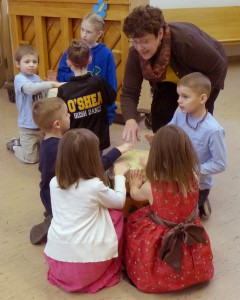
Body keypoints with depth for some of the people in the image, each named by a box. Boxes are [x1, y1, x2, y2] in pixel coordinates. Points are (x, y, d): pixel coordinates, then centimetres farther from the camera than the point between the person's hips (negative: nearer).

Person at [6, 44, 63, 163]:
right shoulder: (19, 79, -19)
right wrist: (53, 84, -42)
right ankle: (14, 145, 33)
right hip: (28, 126, -6)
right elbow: (31, 88, -39)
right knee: (31, 158, 5)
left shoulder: (37, 78, 4)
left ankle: (23, 142, 39)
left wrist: (51, 83, -10)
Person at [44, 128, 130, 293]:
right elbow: (119, 201, 8)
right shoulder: (95, 186, -13)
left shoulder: (54, 183, 1)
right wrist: (120, 175, 22)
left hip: (56, 260, 5)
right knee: (116, 212, 15)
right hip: (88, 263, -4)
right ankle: (111, 269, 22)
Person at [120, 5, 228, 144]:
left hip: (205, 75, -4)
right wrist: (130, 120, -49)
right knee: (160, 113, -5)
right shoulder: (136, 53, -29)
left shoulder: (186, 41, -43)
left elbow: (218, 67, -29)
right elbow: (129, 93, -29)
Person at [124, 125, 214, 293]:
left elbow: (135, 195, 0)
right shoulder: (194, 178, -19)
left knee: (133, 221, 24)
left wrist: (134, 184, 25)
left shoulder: (151, 187, -26)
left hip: (160, 244, -3)